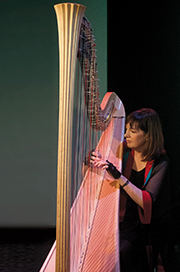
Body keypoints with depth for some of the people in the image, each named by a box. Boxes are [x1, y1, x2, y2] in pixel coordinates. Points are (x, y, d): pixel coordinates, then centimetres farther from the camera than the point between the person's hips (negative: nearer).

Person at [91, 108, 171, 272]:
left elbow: (148, 202, -23)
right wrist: (95, 163, -10)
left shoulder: (159, 163, -11)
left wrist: (119, 177, -31)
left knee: (122, 249, -26)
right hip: (124, 218, 4)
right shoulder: (124, 152, 1)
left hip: (149, 224, -4)